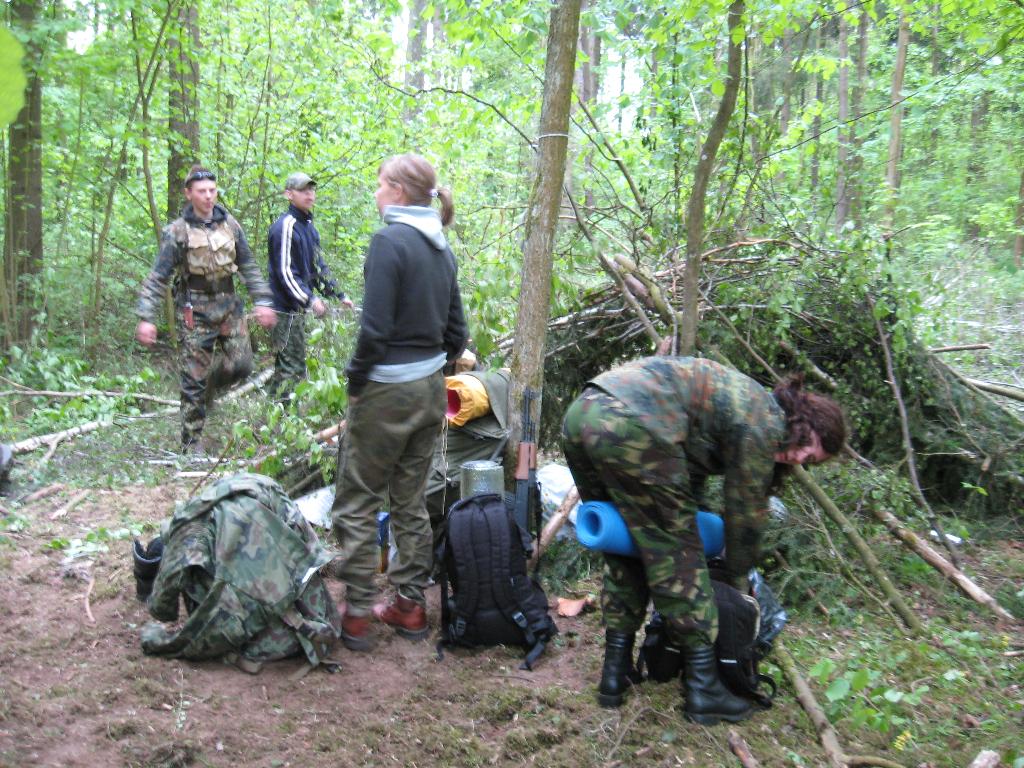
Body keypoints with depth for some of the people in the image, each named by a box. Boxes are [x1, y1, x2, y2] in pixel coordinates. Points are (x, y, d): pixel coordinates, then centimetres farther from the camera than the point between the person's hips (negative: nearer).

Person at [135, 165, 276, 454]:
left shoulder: (229, 224, 5)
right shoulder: (178, 231, -6)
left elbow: (249, 267, 9)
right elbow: (158, 277, -7)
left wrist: (262, 301, 0)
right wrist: (146, 318, -14)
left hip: (229, 307, 4)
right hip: (195, 313, -3)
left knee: (241, 366, -4)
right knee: (194, 380, 1)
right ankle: (191, 441, 12)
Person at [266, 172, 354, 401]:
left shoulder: (309, 227, 15)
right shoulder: (285, 226, -15)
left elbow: (318, 266, 20)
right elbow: (285, 272, -20)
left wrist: (339, 295, 16)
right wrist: (310, 300, -24)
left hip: (298, 307, 10)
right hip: (286, 308, -9)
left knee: (291, 364, 16)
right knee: (291, 367, -7)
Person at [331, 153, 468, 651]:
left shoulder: (389, 241, -16)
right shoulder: (441, 249, 8)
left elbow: (375, 328, -21)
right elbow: (456, 333, 11)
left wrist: (355, 380, -8)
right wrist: (431, 369, 18)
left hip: (386, 391, -8)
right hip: (430, 390, 8)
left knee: (356, 505, 6)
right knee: (411, 502, 17)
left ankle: (356, 615, 13)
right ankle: (411, 606, 25)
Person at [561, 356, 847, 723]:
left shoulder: (745, 401, 27)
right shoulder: (764, 422, 1)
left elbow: (689, 477, 32)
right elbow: (746, 512, 10)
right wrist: (738, 581, 25)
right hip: (632, 426, -10)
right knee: (677, 555, 2)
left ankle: (615, 674, 23)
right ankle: (703, 686, 8)